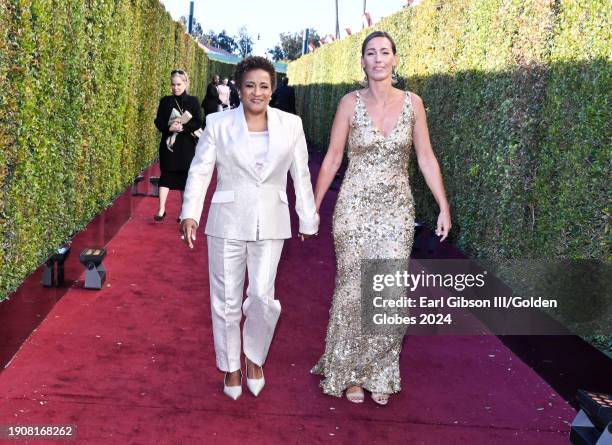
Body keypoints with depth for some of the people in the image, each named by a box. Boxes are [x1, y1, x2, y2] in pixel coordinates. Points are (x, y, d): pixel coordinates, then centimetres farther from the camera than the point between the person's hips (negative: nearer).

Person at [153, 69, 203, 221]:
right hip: (168, 144, 1)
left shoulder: (193, 101, 0)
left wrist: (183, 127, -22)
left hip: (186, 146, -1)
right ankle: (161, 209, 1)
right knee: (166, 175, -1)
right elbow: (158, 122, 0)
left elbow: (198, 123, -8)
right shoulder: (165, 101, 3)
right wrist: (169, 128, -19)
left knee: (185, 177, 6)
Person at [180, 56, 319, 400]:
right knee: (227, 299, 7)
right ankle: (231, 367, 27)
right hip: (228, 222, 0)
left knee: (263, 296, -6)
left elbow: (301, 175, 8)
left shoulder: (290, 125, 3)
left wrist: (308, 219, 10)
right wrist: (190, 214, -13)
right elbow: (200, 170, -2)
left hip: (270, 223, 0)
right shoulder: (218, 124, -1)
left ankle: (255, 357, 23)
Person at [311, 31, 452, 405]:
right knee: (354, 288, 4)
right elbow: (332, 159, 1)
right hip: (355, 207, -1)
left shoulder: (412, 103, 3)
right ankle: (349, 372, 23)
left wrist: (444, 207, 0)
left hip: (397, 210, 2)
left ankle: (380, 374, 21)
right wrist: (313, 206, 0)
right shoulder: (351, 103, -2)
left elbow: (426, 158, 4)